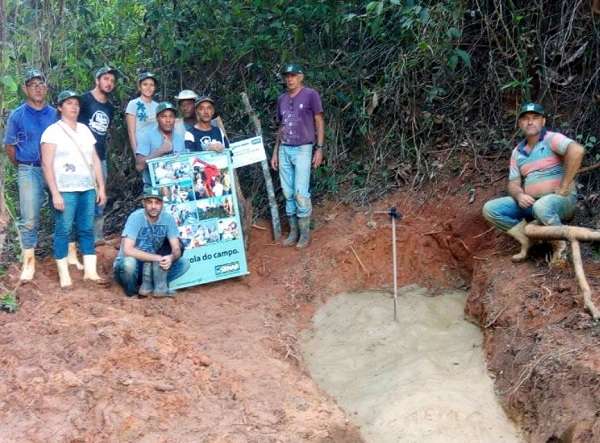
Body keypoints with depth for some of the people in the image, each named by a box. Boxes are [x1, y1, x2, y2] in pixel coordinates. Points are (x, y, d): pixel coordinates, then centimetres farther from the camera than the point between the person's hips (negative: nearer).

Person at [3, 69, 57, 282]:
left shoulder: (55, 114, 6)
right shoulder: (17, 115, 1)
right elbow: (9, 146, 8)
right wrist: (23, 167, 11)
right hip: (29, 171, -2)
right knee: (29, 219, -5)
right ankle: (29, 262, 0)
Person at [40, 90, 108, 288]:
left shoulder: (84, 130, 14)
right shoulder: (53, 131, -3)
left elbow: (95, 160, 16)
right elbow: (47, 164, -9)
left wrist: (101, 187, 9)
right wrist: (55, 193, -16)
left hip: (88, 189, 5)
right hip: (65, 190, -5)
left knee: (87, 230, 6)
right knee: (63, 231, -2)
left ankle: (90, 271, 10)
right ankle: (64, 274, 3)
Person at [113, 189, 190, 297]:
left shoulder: (168, 218, -9)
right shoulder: (136, 217, -20)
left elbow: (177, 250, -10)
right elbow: (128, 250, -29)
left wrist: (171, 257, -34)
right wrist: (158, 258, -32)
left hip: (151, 266, 4)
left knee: (184, 263, -13)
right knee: (129, 263, -37)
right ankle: (132, 289, -7)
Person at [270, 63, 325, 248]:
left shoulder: (310, 94, -3)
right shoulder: (282, 99, 14)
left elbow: (319, 122, -1)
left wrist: (319, 148, -7)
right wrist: (275, 151, 16)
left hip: (302, 149, -5)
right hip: (284, 150, 6)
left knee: (301, 193, -9)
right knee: (288, 193, 6)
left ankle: (305, 233, 3)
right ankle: (293, 231, 15)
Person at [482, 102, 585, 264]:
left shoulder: (552, 139, -10)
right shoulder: (517, 152, 11)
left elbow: (577, 150, -30)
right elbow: (513, 183, 10)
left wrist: (564, 187, -27)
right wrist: (519, 195, -16)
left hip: (560, 199, -6)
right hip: (530, 202, 6)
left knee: (542, 206, -41)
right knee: (490, 209, -7)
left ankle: (560, 245, -14)